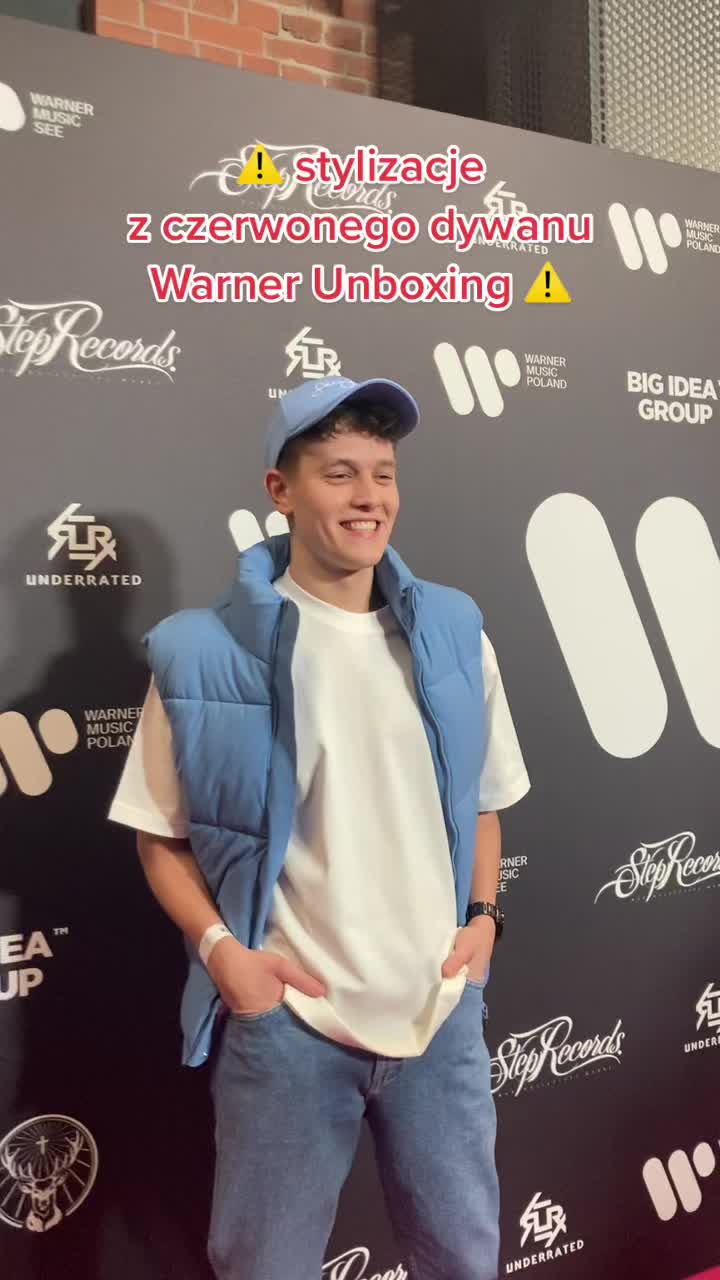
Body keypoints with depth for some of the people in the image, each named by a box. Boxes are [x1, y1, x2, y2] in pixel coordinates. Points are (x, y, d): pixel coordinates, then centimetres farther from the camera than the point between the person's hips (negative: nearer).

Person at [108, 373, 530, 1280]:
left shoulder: (453, 633, 2)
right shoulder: (206, 651, -10)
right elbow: (161, 834, -2)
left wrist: (484, 916, 1)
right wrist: (221, 949, -14)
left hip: (442, 1007, 4)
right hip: (285, 1018, -3)